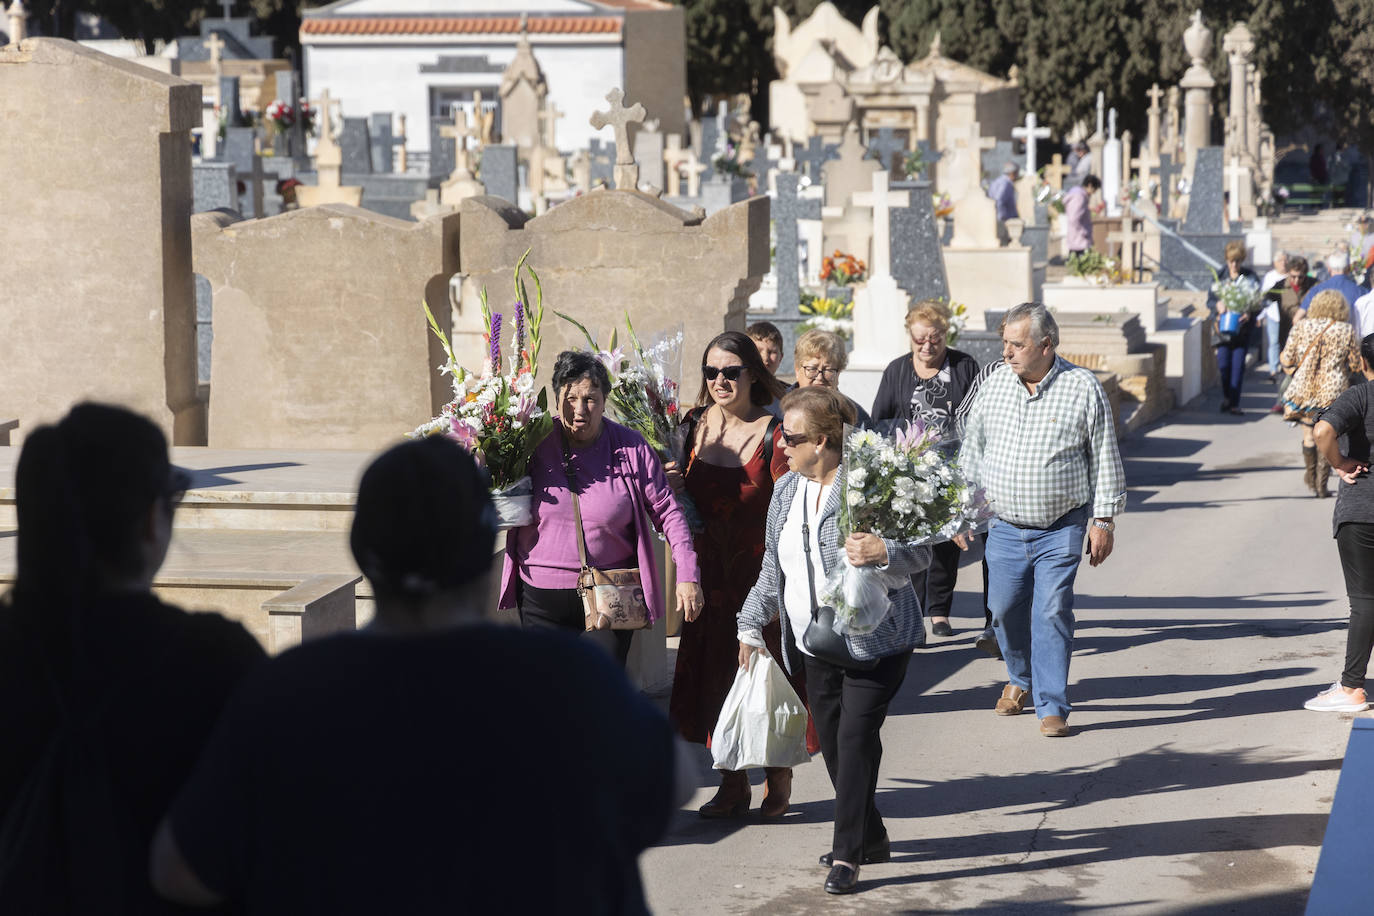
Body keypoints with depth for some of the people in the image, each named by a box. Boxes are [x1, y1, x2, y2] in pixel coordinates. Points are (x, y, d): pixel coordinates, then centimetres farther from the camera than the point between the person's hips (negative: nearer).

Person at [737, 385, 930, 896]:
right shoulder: (786, 492, 10)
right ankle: (870, 838, 24)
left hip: (875, 639, -7)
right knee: (831, 742, 9)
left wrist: (884, 551, -36)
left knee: (855, 738, -10)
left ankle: (846, 855, -4)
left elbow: (920, 552, -16)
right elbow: (773, 568, 21)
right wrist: (752, 625, 20)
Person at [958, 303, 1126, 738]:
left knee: (1052, 613, -8)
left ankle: (1052, 706, 0)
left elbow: (1105, 460, -1)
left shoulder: (1083, 388, -6)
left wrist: (1103, 521, -3)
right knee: (1005, 609, 8)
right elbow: (972, 449, 14)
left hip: (1061, 529, -3)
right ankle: (1021, 678, 34)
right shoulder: (995, 383, 4)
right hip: (1005, 527, 4)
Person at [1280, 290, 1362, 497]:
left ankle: (1311, 477, 30)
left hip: (1304, 388, 1)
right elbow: (1355, 364, 2)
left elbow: (1287, 359, 1)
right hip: (1332, 391, -1)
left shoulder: (1302, 327, -2)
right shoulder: (1346, 332, -5)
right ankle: (1321, 484, 6)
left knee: (1309, 434, 17)